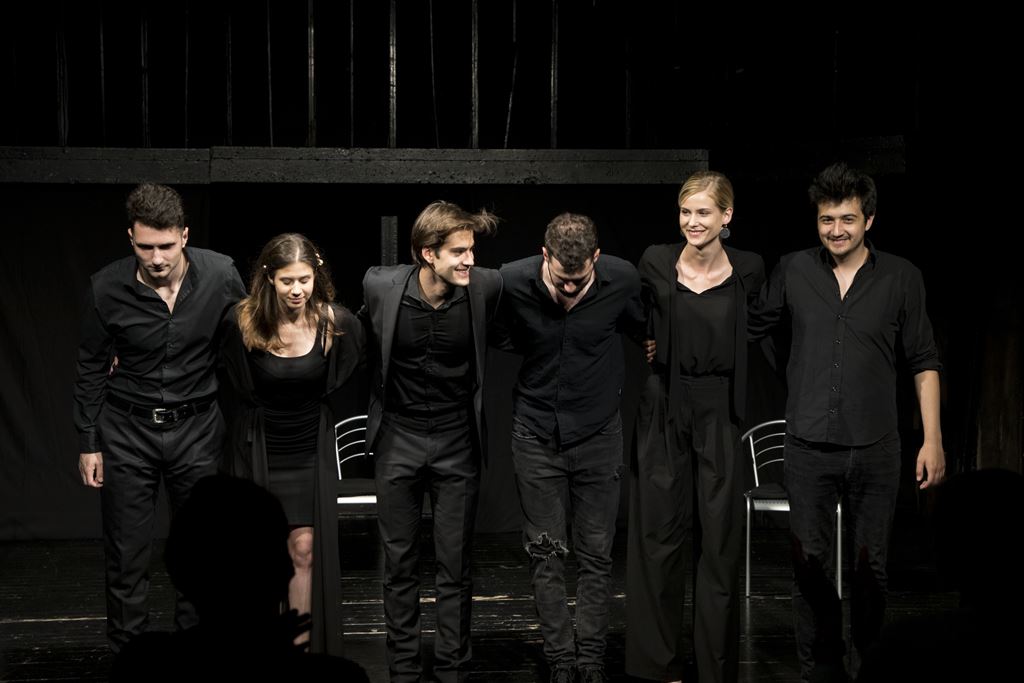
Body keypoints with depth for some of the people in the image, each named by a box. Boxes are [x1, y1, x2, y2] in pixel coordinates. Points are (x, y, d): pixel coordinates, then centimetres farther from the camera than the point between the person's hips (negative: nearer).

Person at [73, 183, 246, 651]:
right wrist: (88, 442, 2)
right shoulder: (107, 289, -11)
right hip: (127, 430, 0)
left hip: (198, 428, 1)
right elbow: (91, 369, 1)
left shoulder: (221, 276, -12)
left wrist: (242, 427, 4)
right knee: (126, 555, 3)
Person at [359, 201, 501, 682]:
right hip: (398, 439, 0)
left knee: (455, 566, 4)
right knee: (400, 564, 8)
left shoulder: (486, 287, -13)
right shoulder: (381, 286, -12)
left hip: (457, 441, 0)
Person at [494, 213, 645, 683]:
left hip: (598, 433, 0)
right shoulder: (512, 282, -14)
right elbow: (499, 339, 6)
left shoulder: (622, 281, -13)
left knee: (596, 554, 4)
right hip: (536, 435, 0)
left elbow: (644, 331, 7)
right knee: (545, 555, 3)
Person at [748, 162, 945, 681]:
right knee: (811, 561, 4)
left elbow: (924, 362, 5)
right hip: (808, 448, 1)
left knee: (870, 563, 6)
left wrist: (932, 439, 0)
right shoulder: (793, 271, 3)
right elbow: (748, 325, 14)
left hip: (875, 450, 0)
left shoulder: (902, 277, 2)